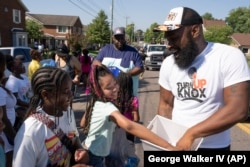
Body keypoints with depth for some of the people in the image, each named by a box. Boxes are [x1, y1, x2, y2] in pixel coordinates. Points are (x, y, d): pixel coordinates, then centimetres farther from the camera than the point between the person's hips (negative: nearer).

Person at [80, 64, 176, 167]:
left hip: (88, 151, 8)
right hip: (95, 156, -8)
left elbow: (83, 124, 9)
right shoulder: (108, 107, -33)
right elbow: (129, 126, -49)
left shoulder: (93, 103, -4)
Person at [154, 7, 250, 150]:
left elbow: (237, 110, -22)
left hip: (213, 146, -3)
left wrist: (190, 134, -23)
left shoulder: (230, 57, -17)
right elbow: (165, 104, 3)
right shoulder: (168, 64, -4)